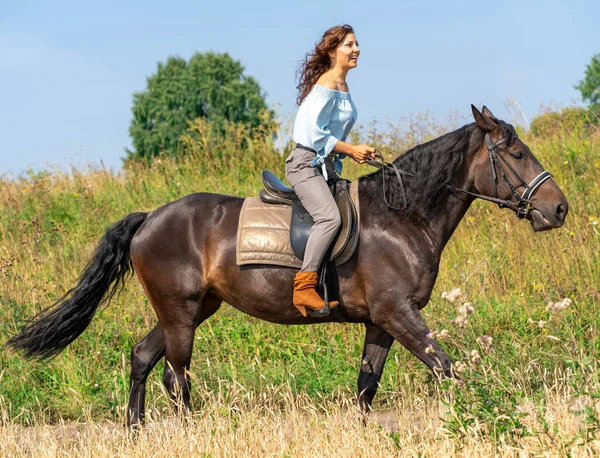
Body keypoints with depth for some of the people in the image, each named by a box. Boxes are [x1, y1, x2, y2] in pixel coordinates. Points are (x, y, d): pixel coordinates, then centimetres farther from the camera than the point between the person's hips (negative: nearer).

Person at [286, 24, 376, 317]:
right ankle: (304, 287, -35)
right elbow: (313, 131, -19)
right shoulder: (326, 85, -13)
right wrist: (350, 150, -14)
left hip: (327, 168, 10)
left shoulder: (343, 88, 17)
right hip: (307, 164, -10)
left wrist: (356, 151, 7)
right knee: (330, 217, -30)